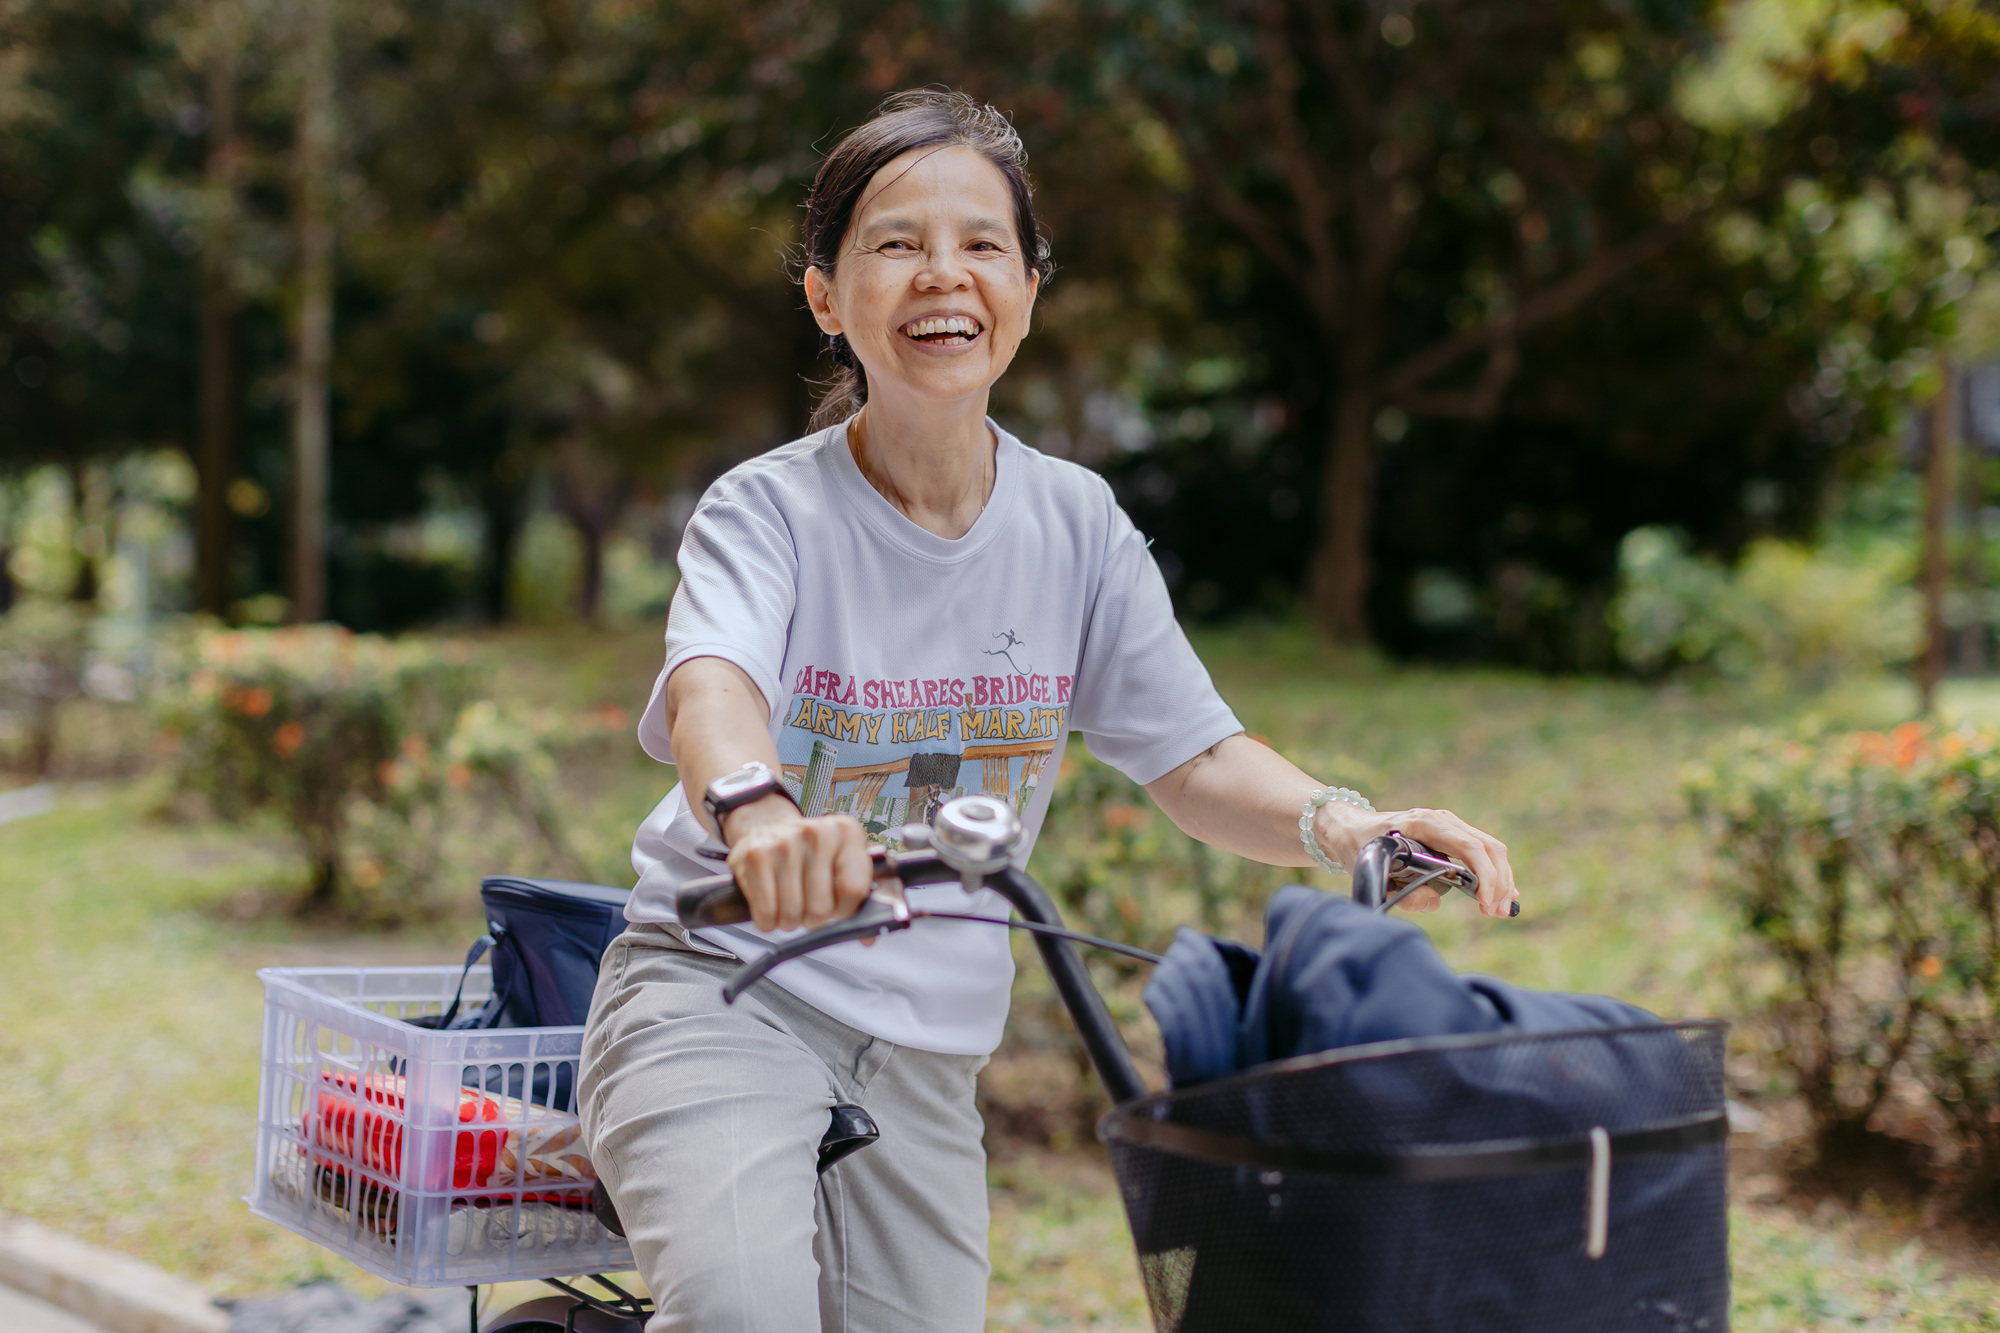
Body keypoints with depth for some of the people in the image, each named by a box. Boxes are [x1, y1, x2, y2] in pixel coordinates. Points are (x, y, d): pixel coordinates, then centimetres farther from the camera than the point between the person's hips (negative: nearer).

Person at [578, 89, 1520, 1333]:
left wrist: (1340, 823, -21)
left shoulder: (1077, 523, 1)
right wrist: (757, 810, -55)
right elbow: (711, 682, -31)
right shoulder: (771, 509, -11)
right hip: (723, 994, -4)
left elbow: (1194, 758, 1)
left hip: (925, 1055, 5)